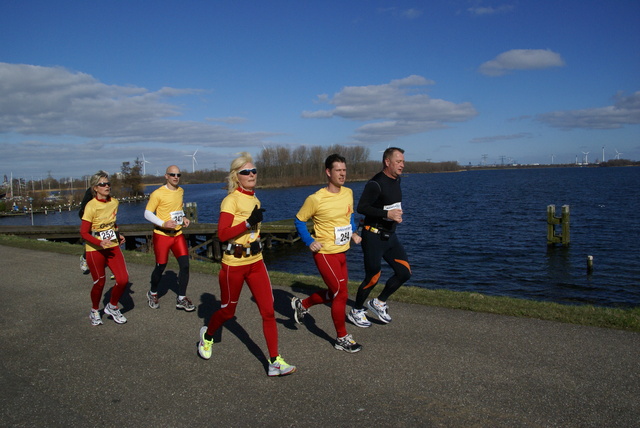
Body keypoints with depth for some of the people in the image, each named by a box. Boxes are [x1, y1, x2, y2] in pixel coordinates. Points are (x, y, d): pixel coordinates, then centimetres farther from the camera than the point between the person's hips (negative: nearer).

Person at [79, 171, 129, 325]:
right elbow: (84, 233, -14)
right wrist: (99, 243, -27)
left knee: (123, 279, -7)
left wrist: (118, 235, 9)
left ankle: (112, 307, 18)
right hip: (95, 249, -5)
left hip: (113, 247, 5)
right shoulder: (91, 206, -15)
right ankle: (95, 311, 32)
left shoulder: (114, 202, 3)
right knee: (99, 282, 5)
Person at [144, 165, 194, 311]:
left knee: (185, 265, -5)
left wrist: (183, 218, 6)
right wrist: (163, 223, -23)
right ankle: (152, 294, 32)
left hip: (178, 234, 5)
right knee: (160, 267, 5)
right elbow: (147, 213, -10)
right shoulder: (158, 193, -11)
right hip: (162, 235, -5)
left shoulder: (181, 191, 9)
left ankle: (181, 299, 6)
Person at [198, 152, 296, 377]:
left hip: (256, 263, 6)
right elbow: (222, 234, -24)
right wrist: (248, 223, -29)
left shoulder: (255, 200, 8)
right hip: (234, 265, -6)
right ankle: (207, 335, 44)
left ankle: (275, 362, 3)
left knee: (268, 311, -3)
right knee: (227, 311, 12)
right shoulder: (231, 200, -14)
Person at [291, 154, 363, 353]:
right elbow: (299, 220, -6)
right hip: (325, 253, -7)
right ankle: (342, 338, 13)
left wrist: (353, 233, 6)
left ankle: (301, 304, 39)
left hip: (341, 252, 8)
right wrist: (310, 242, -14)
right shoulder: (316, 199, -17)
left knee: (335, 293, 17)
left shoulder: (348, 193, 2)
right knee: (341, 293, -4)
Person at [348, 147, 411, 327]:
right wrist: (387, 214, -26)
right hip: (373, 237, -8)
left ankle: (379, 303, 20)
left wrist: (397, 214, 12)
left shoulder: (396, 180, 10)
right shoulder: (376, 183, -18)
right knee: (373, 277, 0)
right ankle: (356, 312, 22)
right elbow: (361, 208, -22)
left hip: (390, 236, 8)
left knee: (404, 272, 1)